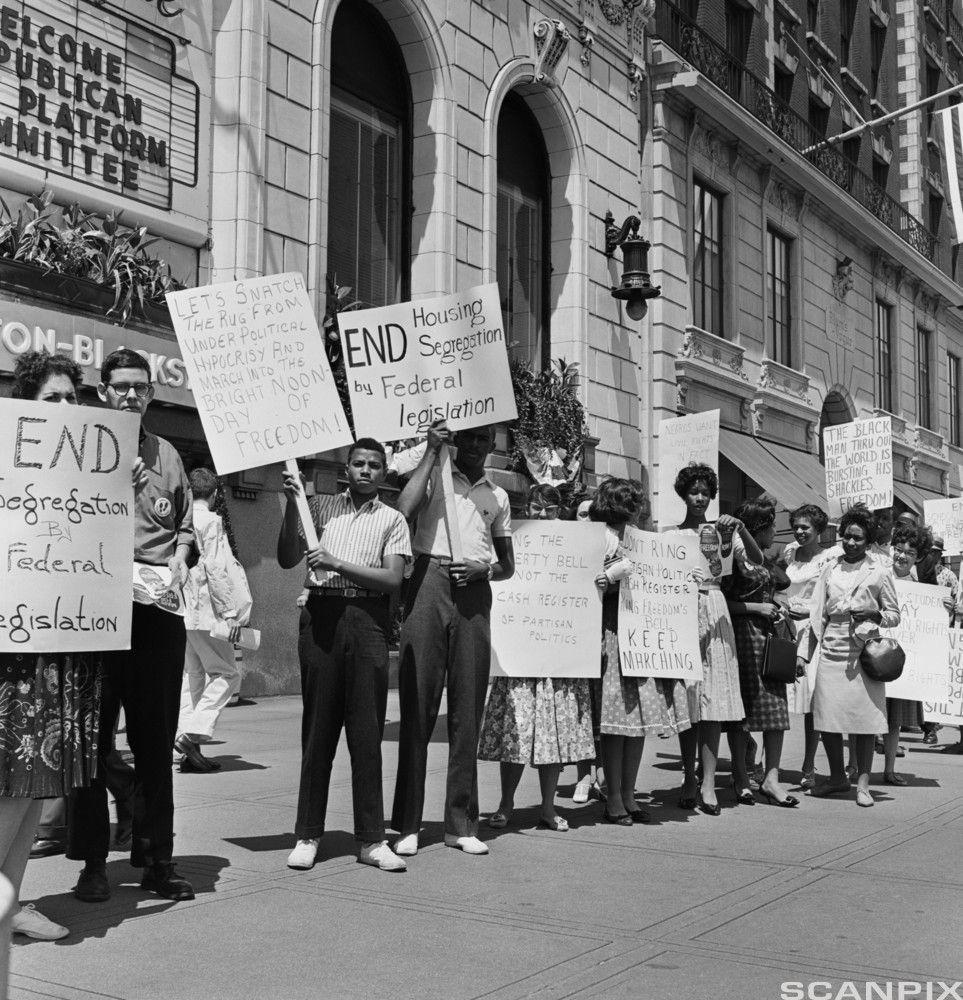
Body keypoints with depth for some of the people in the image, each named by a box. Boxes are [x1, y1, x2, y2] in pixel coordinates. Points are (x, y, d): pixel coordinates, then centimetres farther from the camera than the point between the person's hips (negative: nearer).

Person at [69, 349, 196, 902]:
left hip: (160, 603, 3)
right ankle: (93, 861, 8)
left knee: (157, 735, 7)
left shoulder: (167, 454, 16)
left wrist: (180, 560, 2)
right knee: (94, 733, 1)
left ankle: (157, 855, 14)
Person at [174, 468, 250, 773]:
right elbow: (215, 567, -16)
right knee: (226, 673, -1)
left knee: (193, 676, 10)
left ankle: (190, 752, 11)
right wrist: (231, 612, -14)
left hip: (184, 611, 8)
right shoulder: (211, 521, -10)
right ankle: (193, 733, -13)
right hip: (206, 610, -8)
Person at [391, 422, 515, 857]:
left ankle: (461, 823, 8)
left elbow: (508, 565, 22)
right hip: (429, 583, -3)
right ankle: (408, 824, 0)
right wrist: (432, 451, -7)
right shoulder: (435, 474, 10)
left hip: (473, 594, 3)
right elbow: (402, 510, -11)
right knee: (417, 703, -5)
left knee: (468, 710, 2)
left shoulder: (498, 496, 21)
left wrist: (485, 568, -1)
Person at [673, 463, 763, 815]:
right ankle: (689, 778, 10)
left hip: (714, 615, 0)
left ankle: (707, 783, -7)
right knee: (686, 698, 2)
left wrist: (740, 529, -14)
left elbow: (756, 561, -2)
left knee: (714, 697, -6)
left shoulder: (722, 530, 10)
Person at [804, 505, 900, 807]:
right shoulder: (830, 571, 12)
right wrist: (805, 654, 6)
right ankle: (837, 777, 19)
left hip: (864, 652, -2)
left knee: (865, 716, -3)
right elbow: (818, 615, 12)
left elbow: (894, 615, 8)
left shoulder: (879, 572, 5)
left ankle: (863, 783, 8)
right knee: (826, 716, 1)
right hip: (831, 651, 3)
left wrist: (875, 616, -14)